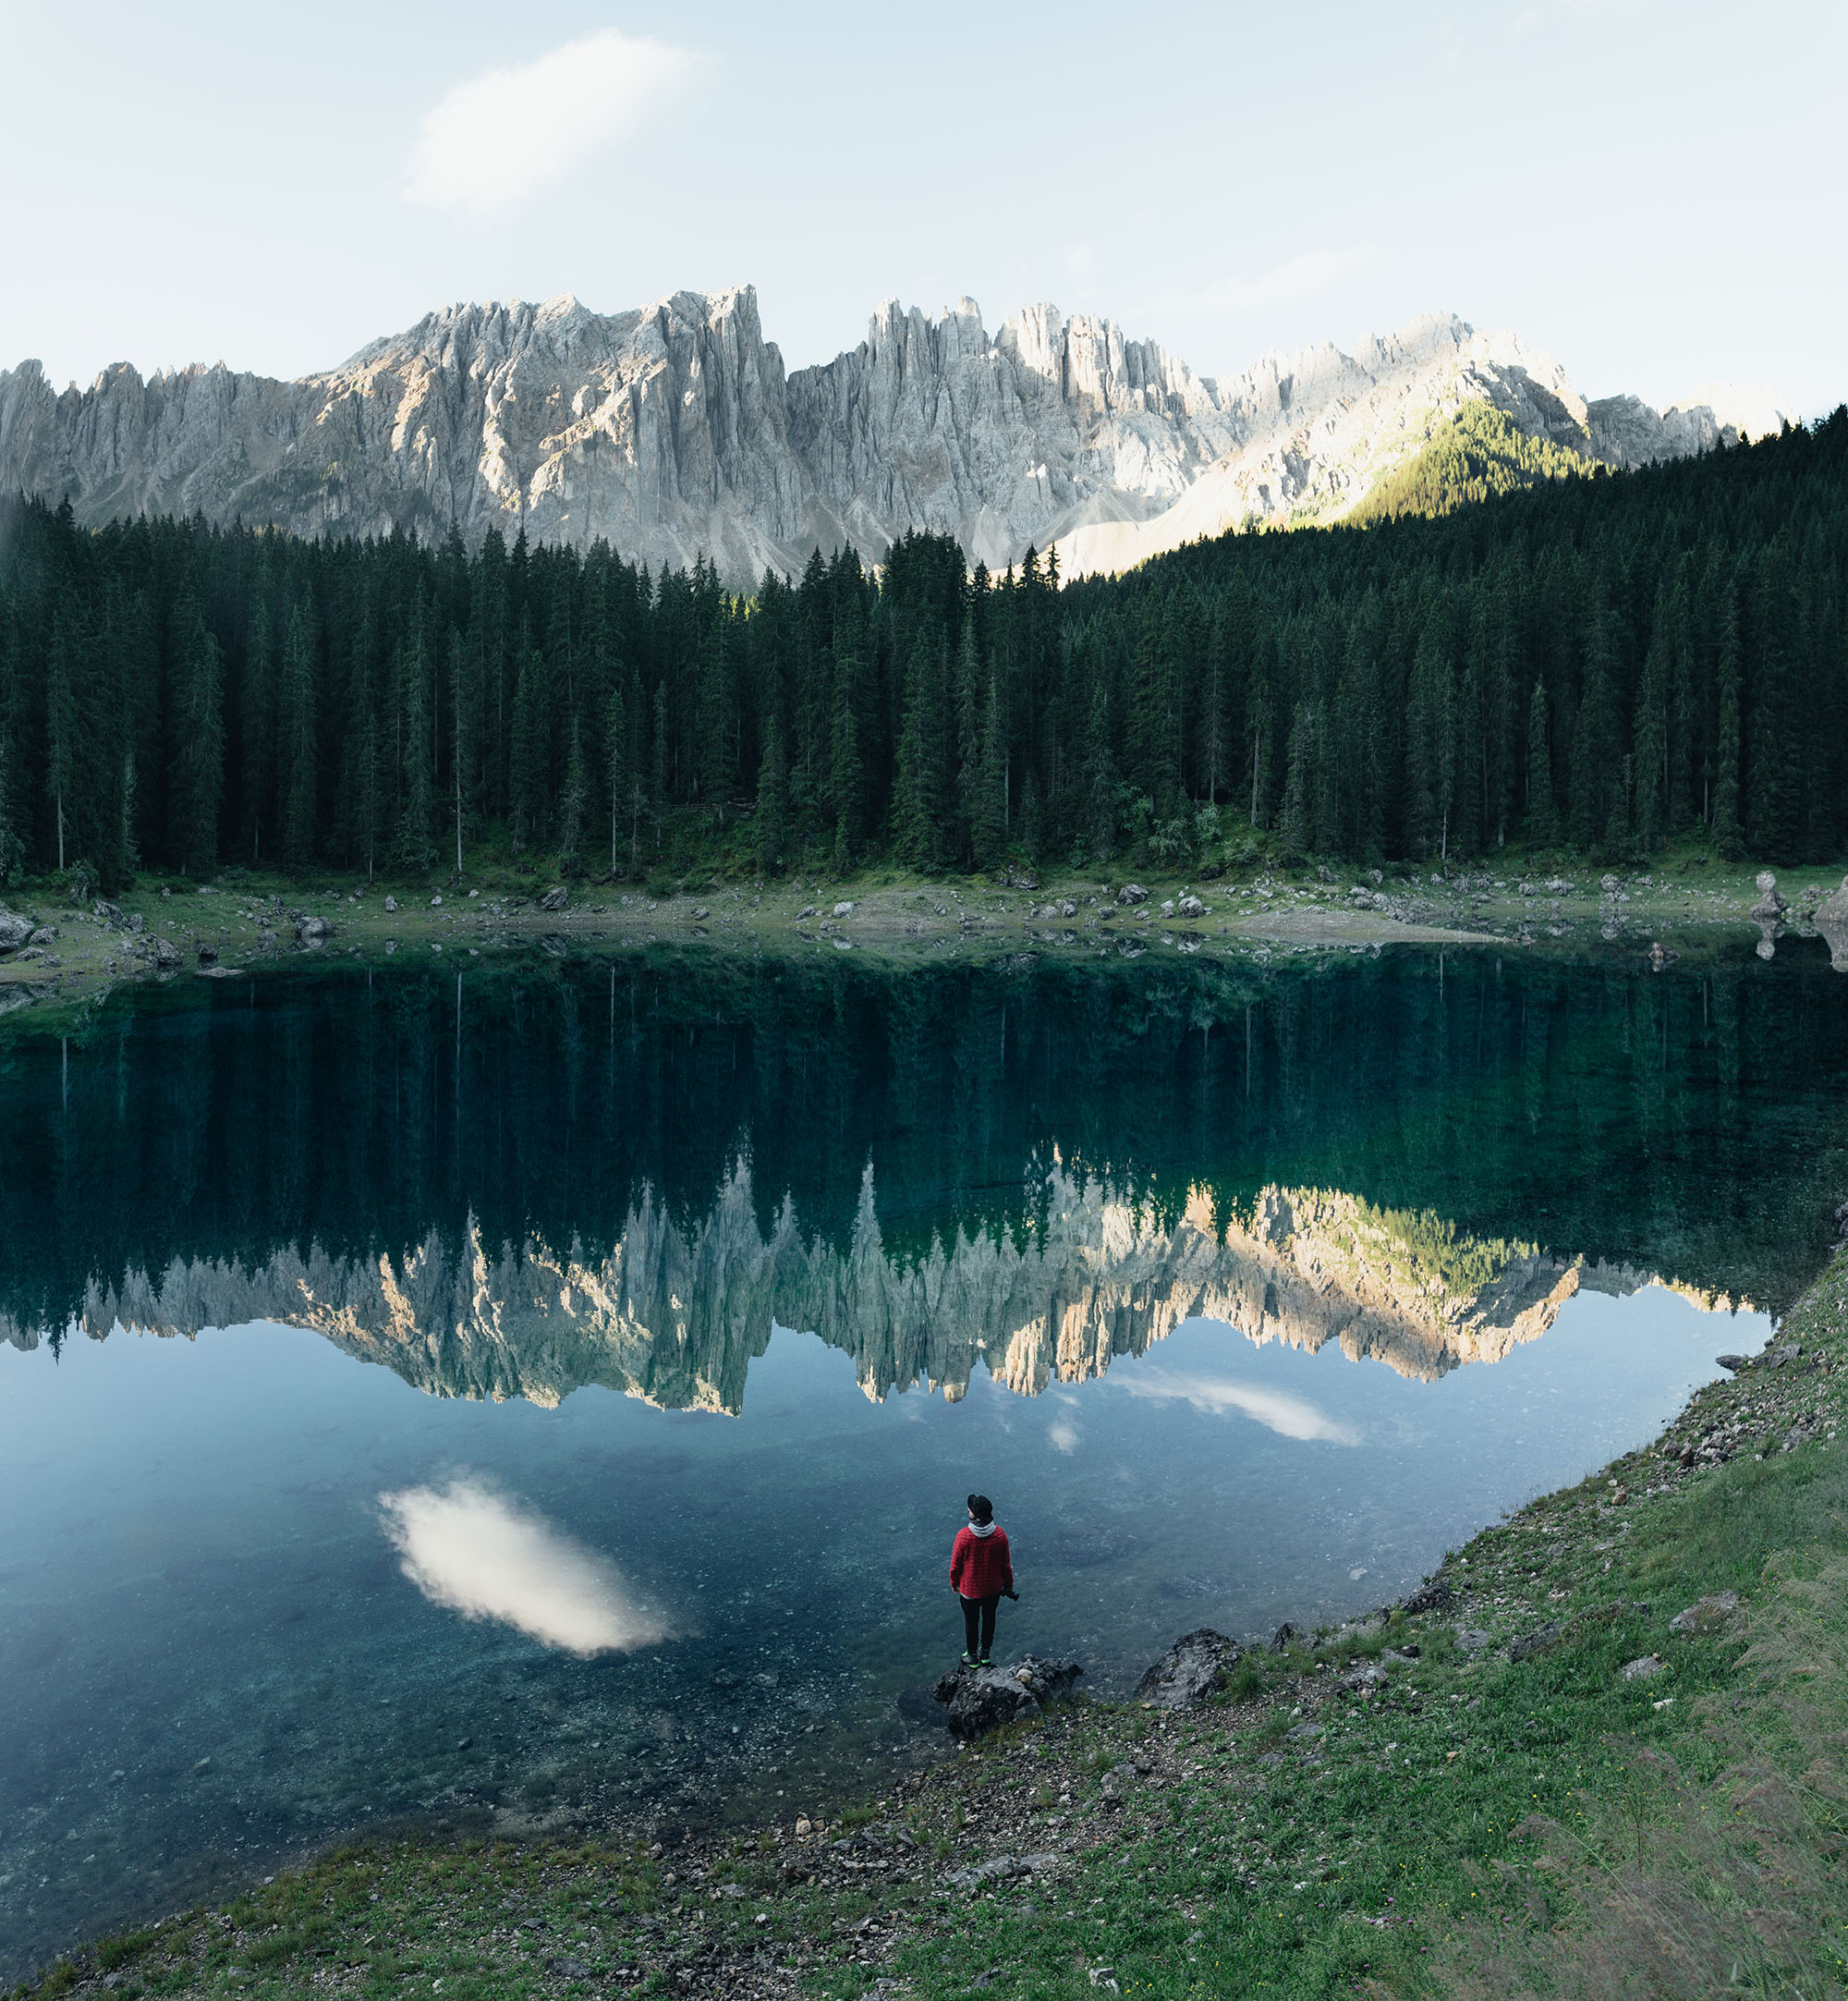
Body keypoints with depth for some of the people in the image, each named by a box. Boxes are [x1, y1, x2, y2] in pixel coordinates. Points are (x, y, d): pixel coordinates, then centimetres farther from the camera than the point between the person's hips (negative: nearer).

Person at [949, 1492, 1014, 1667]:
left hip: (969, 1589, -2)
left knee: (971, 1621, 21)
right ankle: (985, 1653, 44)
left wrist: (954, 1583, 4)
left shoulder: (963, 1536, -28)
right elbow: (1005, 1564, -8)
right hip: (994, 1587, 2)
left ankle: (972, 1657, 39)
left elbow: (955, 1565, -16)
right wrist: (1009, 1584, 10)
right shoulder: (999, 1534, -21)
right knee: (989, 1618, 26)